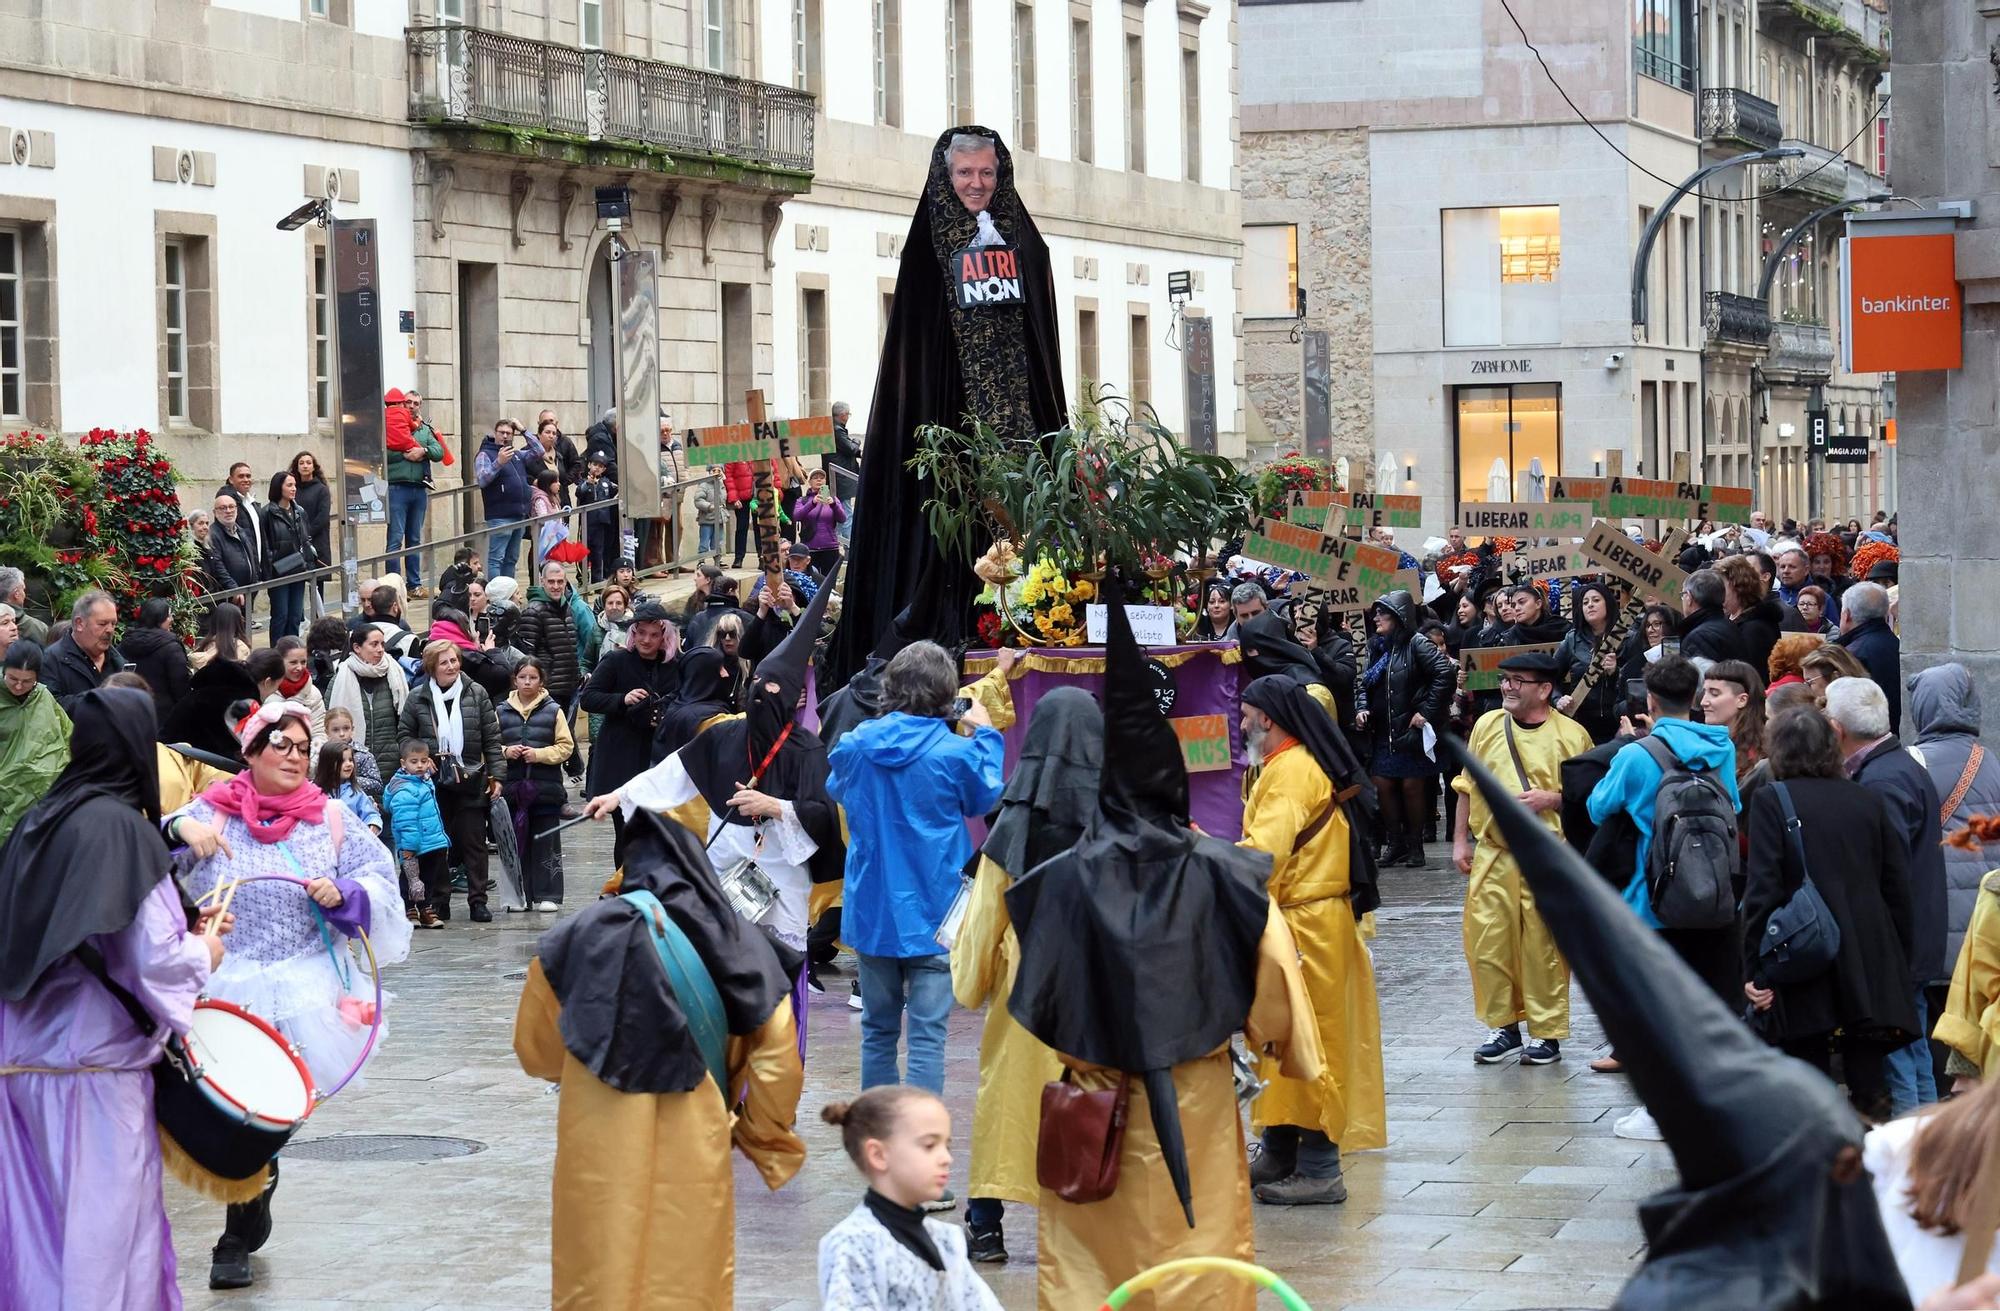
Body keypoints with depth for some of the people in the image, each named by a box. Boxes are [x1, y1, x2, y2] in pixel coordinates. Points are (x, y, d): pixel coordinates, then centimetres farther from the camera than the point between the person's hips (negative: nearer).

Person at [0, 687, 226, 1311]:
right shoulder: (121, 827, -13)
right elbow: (155, 959, -16)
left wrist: (184, 933, 16)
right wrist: (203, 952, 6)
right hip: (97, 1059, -7)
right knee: (106, 1228, 0)